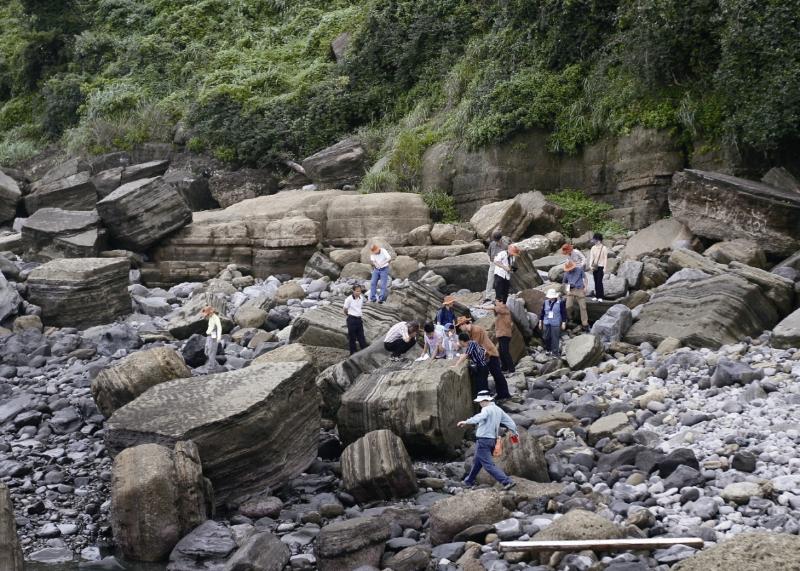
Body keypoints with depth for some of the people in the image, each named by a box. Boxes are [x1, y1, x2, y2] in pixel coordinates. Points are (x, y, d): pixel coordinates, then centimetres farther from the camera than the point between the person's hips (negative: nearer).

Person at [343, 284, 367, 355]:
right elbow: (345, 310, -4)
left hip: (359, 319, 5)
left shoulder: (361, 298, 1)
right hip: (352, 320, -5)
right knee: (352, 337, 4)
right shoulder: (349, 299, -15)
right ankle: (353, 353, 14)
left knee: (361, 337, 9)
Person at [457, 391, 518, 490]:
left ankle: (507, 482, -18)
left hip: (483, 440, -10)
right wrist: (514, 432, 34)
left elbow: (479, 417, -36)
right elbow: (509, 421, 18)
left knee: (488, 464, -9)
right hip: (493, 440, 10)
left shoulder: (486, 409, -15)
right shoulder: (498, 410, 11)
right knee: (477, 462, 24)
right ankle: (469, 481, 38)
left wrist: (466, 422, -47)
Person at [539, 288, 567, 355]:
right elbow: (542, 312, 11)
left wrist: (563, 323, -4)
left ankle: (555, 352, 6)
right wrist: (540, 322, 11)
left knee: (555, 338, -3)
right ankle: (547, 349, 28)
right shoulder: (545, 303, 5)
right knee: (546, 337, 8)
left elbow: (564, 313, -3)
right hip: (546, 323, 4)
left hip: (556, 324, -4)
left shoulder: (560, 303, -6)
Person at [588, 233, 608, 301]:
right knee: (596, 282, 7)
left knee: (599, 281, -10)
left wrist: (604, 268, -8)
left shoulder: (604, 248, -4)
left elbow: (605, 258, -4)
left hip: (600, 267, -5)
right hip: (594, 267, 5)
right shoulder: (593, 248, 8)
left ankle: (600, 297, -7)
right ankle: (596, 296, 12)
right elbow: (591, 257, 7)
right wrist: (590, 265, -7)